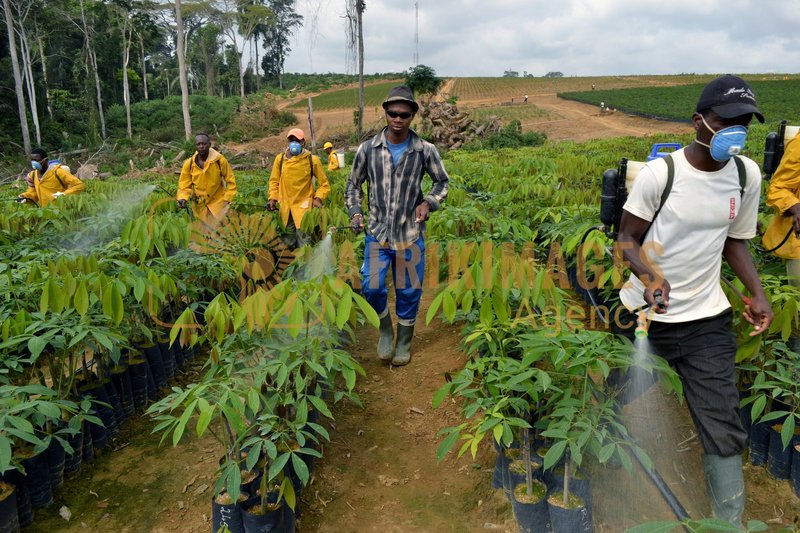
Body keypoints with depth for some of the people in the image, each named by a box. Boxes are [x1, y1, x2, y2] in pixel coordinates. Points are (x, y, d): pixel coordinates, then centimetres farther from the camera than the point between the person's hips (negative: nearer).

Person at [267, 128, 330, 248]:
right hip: (285, 206, 3)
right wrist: (272, 198, 1)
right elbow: (274, 181, 14)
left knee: (303, 241, -9)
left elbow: (324, 184, 4)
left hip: (304, 206, -3)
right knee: (289, 244, 11)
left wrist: (318, 198, -11)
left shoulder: (312, 160, -1)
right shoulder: (280, 158, 5)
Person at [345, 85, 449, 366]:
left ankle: (404, 342, 31)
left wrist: (429, 203, -10)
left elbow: (442, 182, 8)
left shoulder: (425, 150, -6)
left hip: (411, 234, 0)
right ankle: (385, 328, 21)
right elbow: (353, 184, 9)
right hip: (377, 233, 1)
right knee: (371, 286, -10)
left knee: (409, 291, 8)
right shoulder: (367, 149, -4)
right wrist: (354, 211, -5)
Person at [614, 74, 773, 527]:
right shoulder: (660, 173, -14)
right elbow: (627, 238, -9)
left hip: (707, 320, 3)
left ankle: (731, 524, 17)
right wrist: (649, 276, -28)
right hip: (643, 312, -2)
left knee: (723, 429, 0)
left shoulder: (747, 174, 0)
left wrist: (758, 294, -1)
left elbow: (734, 240, 12)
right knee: (624, 408, 14)